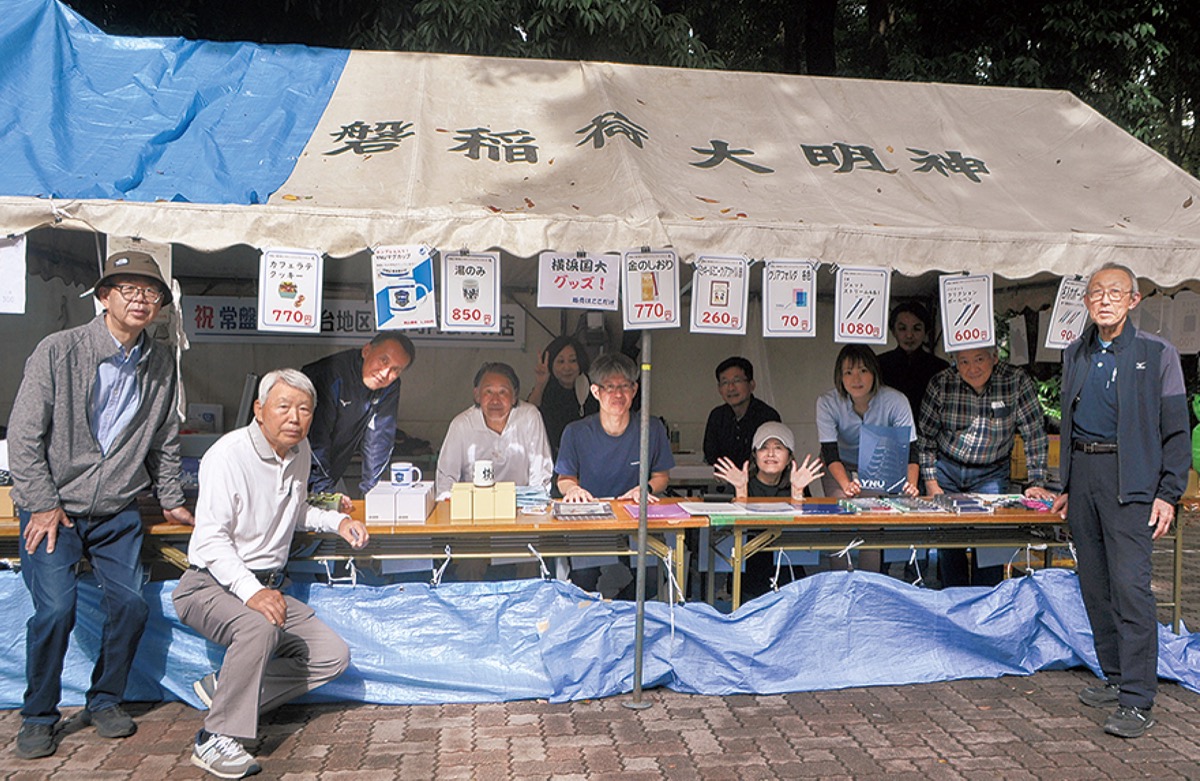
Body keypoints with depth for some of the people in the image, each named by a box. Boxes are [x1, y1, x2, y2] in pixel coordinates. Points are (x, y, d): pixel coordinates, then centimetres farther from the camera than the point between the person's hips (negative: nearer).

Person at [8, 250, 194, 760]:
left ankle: (105, 702, 21)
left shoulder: (161, 363, 4)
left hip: (118, 512, 4)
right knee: (55, 608, -13)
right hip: (53, 507, -3)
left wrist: (171, 501, 14)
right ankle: (37, 717, 10)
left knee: (131, 605, -3)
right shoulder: (58, 350, -8)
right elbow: (23, 434, -7)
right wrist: (43, 505, -10)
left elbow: (164, 441, 15)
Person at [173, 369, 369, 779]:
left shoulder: (300, 452, 5)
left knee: (334, 656, -2)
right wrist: (250, 592, -38)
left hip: (269, 587, 8)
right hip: (212, 585, -7)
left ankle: (223, 687, 4)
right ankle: (216, 740, -23)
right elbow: (211, 539, -24)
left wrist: (338, 521, 5)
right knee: (259, 626, -38)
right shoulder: (228, 454, -18)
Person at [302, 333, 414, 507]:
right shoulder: (333, 373, -23)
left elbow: (378, 440, -4)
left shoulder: (390, 388, -4)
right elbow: (315, 436, -26)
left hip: (332, 475, 5)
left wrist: (371, 490, -10)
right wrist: (323, 491, -30)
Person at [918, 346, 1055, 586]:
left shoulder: (1017, 382, -13)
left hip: (992, 474, -1)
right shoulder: (941, 384, -10)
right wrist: (931, 483, -7)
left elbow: (1035, 436, -9)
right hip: (946, 469, 1)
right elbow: (926, 436, -3)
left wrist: (1037, 483, -14)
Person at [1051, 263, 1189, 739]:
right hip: (1083, 473, 6)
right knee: (1095, 586, 10)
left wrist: (1168, 494, -9)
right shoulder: (1076, 354, 14)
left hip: (1130, 480, -6)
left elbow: (1176, 432, -2)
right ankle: (1116, 679, 23)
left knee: (1130, 585, -12)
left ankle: (1137, 701, -7)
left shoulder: (1157, 355, -1)